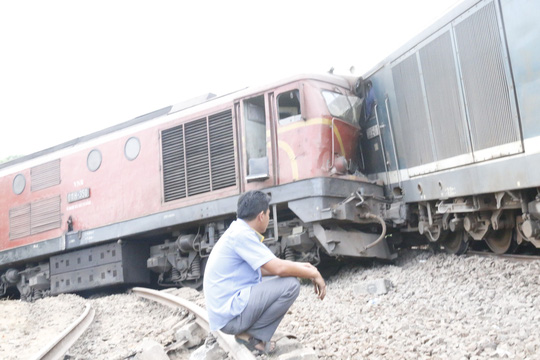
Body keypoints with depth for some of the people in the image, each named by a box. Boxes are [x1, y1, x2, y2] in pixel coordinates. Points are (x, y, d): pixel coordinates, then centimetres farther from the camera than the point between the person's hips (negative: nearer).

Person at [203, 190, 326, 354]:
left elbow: (265, 268, 20)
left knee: (283, 278, 17)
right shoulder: (242, 234, -17)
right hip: (230, 316, -10)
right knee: (290, 284, -16)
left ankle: (249, 332, 8)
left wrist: (300, 266, 13)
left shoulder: (239, 231, 13)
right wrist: (314, 274, -7)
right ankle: (253, 336, -6)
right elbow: (278, 268, -22)